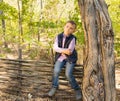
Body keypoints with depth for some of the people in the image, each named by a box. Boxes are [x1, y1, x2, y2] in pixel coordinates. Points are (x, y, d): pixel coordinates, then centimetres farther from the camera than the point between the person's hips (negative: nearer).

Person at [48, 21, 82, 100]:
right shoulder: (59, 36, -5)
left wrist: (61, 50, -14)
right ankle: (54, 87, 11)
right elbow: (55, 48, -16)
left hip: (70, 58, -3)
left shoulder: (72, 38, -15)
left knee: (68, 74, -13)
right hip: (60, 57, 3)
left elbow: (70, 51, -22)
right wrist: (64, 50, -30)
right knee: (56, 71, -14)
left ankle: (77, 90, 8)